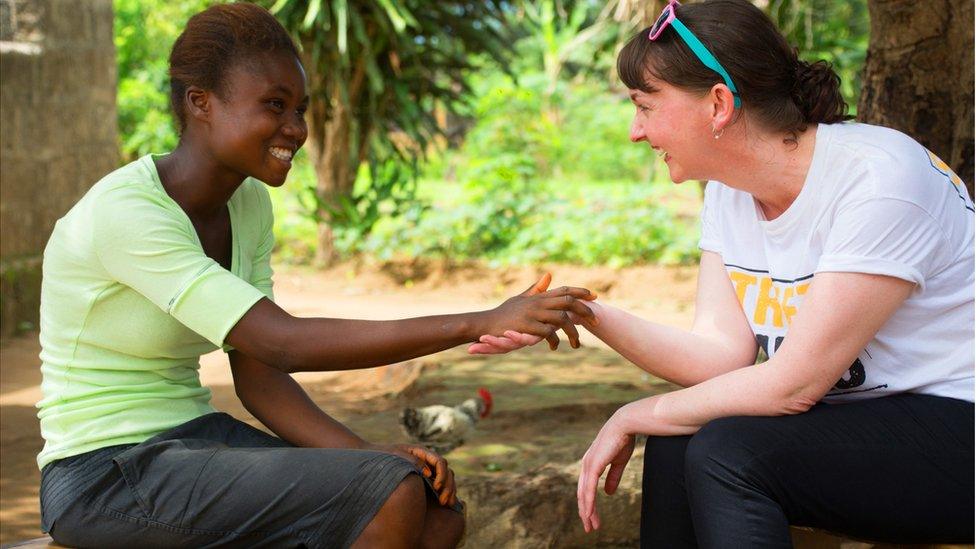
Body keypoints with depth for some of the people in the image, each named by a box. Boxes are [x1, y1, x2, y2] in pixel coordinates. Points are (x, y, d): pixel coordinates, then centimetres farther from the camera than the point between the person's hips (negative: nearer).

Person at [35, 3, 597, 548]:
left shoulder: (249, 204, 5)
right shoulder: (124, 213, -22)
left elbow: (258, 376, 3)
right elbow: (283, 343, -29)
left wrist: (371, 456, -13)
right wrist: (482, 323, -32)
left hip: (200, 441, 8)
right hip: (108, 474, -8)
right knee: (394, 496, -22)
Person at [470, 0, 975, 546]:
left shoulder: (878, 177, -22)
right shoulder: (730, 192, 3)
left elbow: (793, 383, -22)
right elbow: (721, 351, -6)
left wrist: (637, 416, -12)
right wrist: (591, 317, -18)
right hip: (853, 417, 8)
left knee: (725, 451, -24)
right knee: (678, 443, -11)